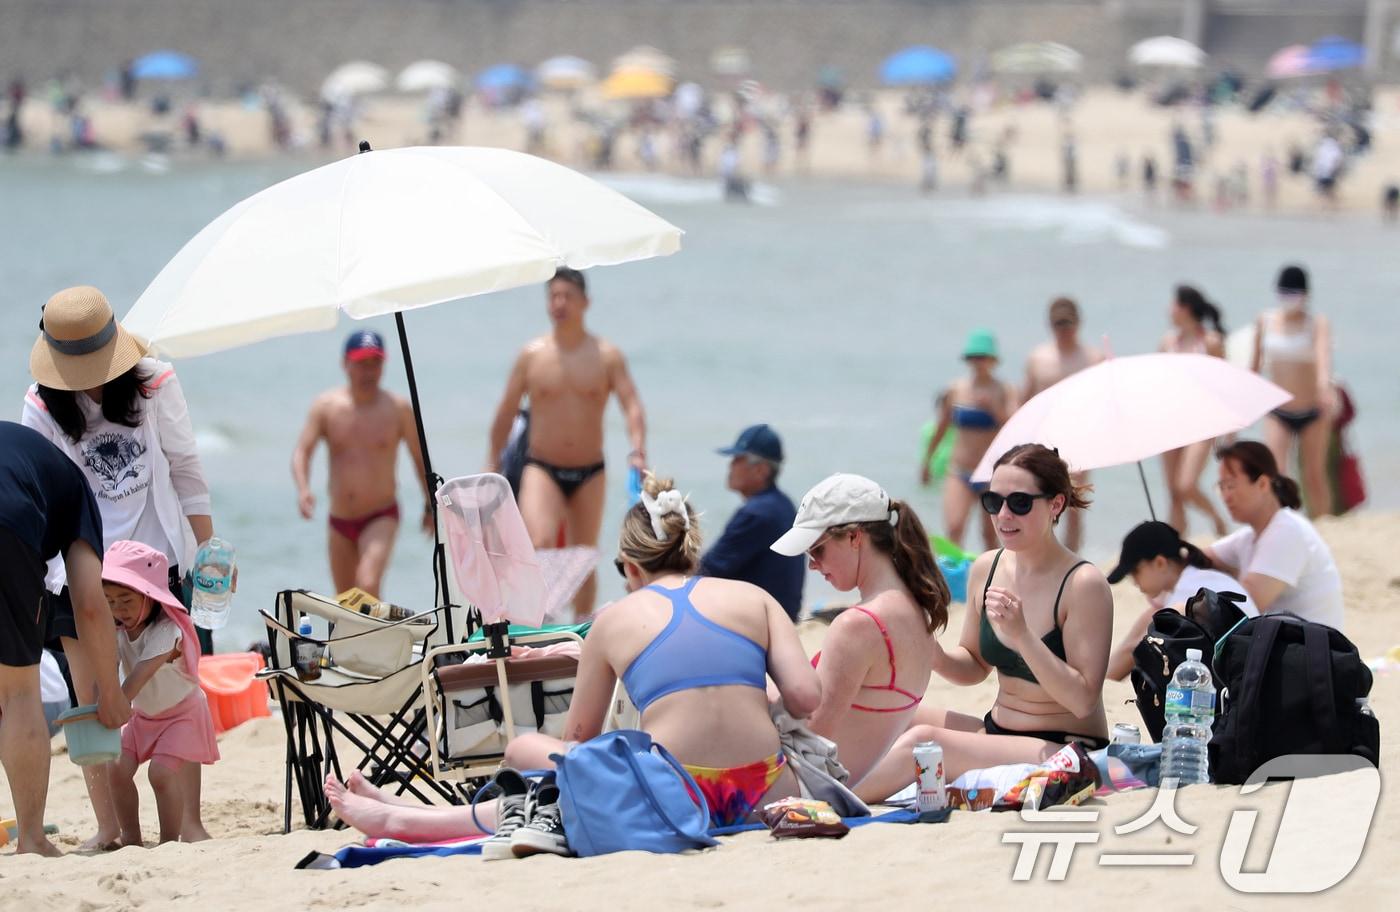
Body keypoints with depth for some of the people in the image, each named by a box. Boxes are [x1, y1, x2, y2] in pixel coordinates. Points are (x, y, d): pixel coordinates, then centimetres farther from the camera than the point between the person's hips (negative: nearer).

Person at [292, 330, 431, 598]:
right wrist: (303, 489, -28)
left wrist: (430, 505, 10)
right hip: (340, 523, 3)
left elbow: (420, 457, 6)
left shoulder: (398, 409, -5)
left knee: (368, 584, -26)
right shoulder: (326, 406, -1)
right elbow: (302, 451, -9)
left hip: (381, 518, -3)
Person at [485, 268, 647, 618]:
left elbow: (632, 405, -8)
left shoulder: (607, 356, 0)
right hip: (542, 469, -1)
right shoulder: (532, 355, 1)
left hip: (590, 473, 1)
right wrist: (492, 462, 8)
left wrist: (637, 449, -25)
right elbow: (506, 412, 9)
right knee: (539, 545, -25)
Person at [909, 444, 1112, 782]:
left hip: (1068, 751, -7)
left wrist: (1022, 636, -29)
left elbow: (1083, 701, -19)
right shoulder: (986, 568, 3)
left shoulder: (1083, 584, -17)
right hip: (996, 729, 7)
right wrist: (935, 656, -7)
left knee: (924, 738, -26)